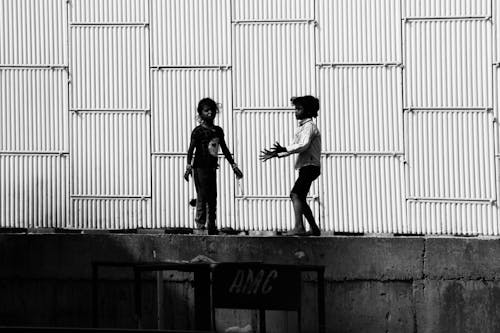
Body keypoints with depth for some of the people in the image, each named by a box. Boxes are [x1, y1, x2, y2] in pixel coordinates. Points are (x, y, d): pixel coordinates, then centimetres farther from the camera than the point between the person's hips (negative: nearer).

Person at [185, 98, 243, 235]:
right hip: (200, 167, -6)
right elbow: (191, 149, -10)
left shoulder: (218, 131, 13)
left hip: (212, 168, 6)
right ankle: (200, 225, -5)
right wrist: (188, 166, -21)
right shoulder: (198, 131, -6)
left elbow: (224, 149, 21)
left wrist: (233, 165, 21)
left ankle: (212, 228, 11)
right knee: (202, 197, -8)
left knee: (212, 198, 7)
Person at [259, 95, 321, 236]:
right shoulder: (301, 127, 23)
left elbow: (303, 145, -24)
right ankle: (314, 229, 18)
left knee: (296, 194, -21)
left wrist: (283, 149, -32)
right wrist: (274, 154, 16)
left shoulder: (309, 126, -9)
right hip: (305, 167, 10)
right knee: (300, 199, 12)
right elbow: (294, 147, 24)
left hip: (310, 166, -10)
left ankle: (299, 227, -31)